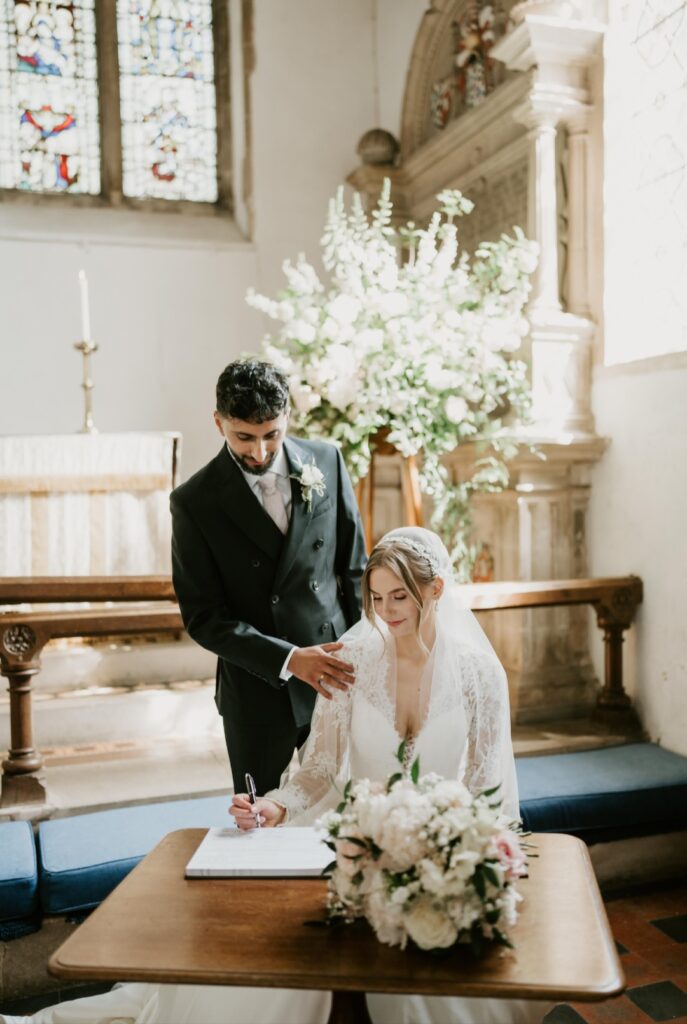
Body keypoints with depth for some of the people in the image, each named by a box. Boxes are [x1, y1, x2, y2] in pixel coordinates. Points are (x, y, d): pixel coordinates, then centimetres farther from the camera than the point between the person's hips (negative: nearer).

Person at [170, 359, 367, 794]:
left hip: (338, 676, 2)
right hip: (258, 691, -2)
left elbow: (355, 568, 6)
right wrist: (288, 659, -20)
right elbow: (203, 618, -11)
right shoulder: (194, 502, -11)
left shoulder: (327, 461, -3)